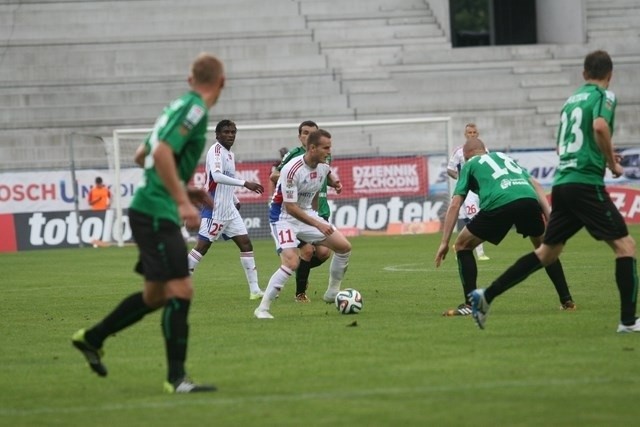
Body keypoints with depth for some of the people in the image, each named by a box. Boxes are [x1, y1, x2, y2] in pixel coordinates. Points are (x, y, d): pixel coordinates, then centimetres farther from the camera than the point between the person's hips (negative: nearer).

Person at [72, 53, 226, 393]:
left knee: (155, 295, 19)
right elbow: (162, 153, -25)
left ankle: (91, 338, 32)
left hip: (151, 211, 10)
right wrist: (182, 200, -27)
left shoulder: (180, 106, 15)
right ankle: (176, 378, -11)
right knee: (180, 291, -12)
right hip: (156, 213, -10)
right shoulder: (194, 109, -13)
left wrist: (181, 189, 24)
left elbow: (143, 156, 24)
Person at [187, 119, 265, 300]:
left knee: (246, 243, 4)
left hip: (229, 210, 9)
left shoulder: (229, 154, 15)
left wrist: (235, 200, 18)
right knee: (203, 246, -8)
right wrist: (245, 183, -34)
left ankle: (255, 290, 5)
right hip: (214, 209, -9)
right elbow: (216, 176, -30)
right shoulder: (216, 150, -13)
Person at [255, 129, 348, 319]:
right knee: (291, 262, -26)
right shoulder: (293, 170, -29)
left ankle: (332, 293, 21)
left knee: (344, 247, 3)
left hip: (307, 214, 8)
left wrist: (334, 183, -1)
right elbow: (291, 207, -28)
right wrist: (318, 225, -29)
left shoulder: (323, 166, -5)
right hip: (285, 217, -8)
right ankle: (262, 308, -17)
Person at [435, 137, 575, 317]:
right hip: (529, 199, 4)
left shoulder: (470, 165, 27)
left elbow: (455, 204, 17)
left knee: (462, 245, 18)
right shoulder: (504, 157, 38)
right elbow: (535, 184, 26)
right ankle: (566, 300, 24)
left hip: (499, 204, -4)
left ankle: (471, 304, 9)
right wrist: (549, 215, 20)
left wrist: (444, 242, 16)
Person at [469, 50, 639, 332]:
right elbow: (600, 127, -23)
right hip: (586, 182, -7)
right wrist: (612, 163, -10)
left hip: (562, 182, 8)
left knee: (547, 251, 15)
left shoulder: (571, 100, 20)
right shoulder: (603, 96, -3)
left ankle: (486, 296, 12)